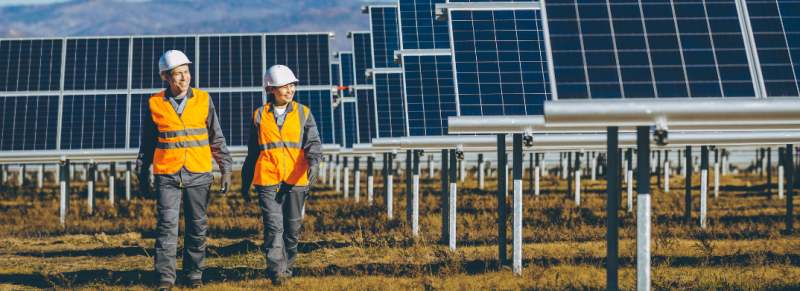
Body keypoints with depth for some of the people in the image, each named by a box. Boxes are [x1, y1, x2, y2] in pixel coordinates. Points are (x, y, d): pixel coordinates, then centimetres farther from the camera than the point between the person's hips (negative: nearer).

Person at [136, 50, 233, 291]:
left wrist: (226, 169, 4)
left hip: (198, 175, 1)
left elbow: (217, 138, 9)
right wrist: (142, 176, 14)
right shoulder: (156, 105, 3)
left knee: (197, 227, 5)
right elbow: (147, 144, 12)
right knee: (167, 225, -10)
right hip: (167, 174, -1)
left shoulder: (203, 100, 4)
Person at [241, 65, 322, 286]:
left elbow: (313, 142, -3)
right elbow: (252, 152, 18)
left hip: (295, 180, 1)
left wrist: (314, 164, -24)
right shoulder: (260, 116, 10)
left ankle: (287, 268, 20)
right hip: (267, 180, -1)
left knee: (292, 228, 5)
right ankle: (276, 270, -19)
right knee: (274, 225, -13)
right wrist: (245, 183, 21)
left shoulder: (303, 114, 9)